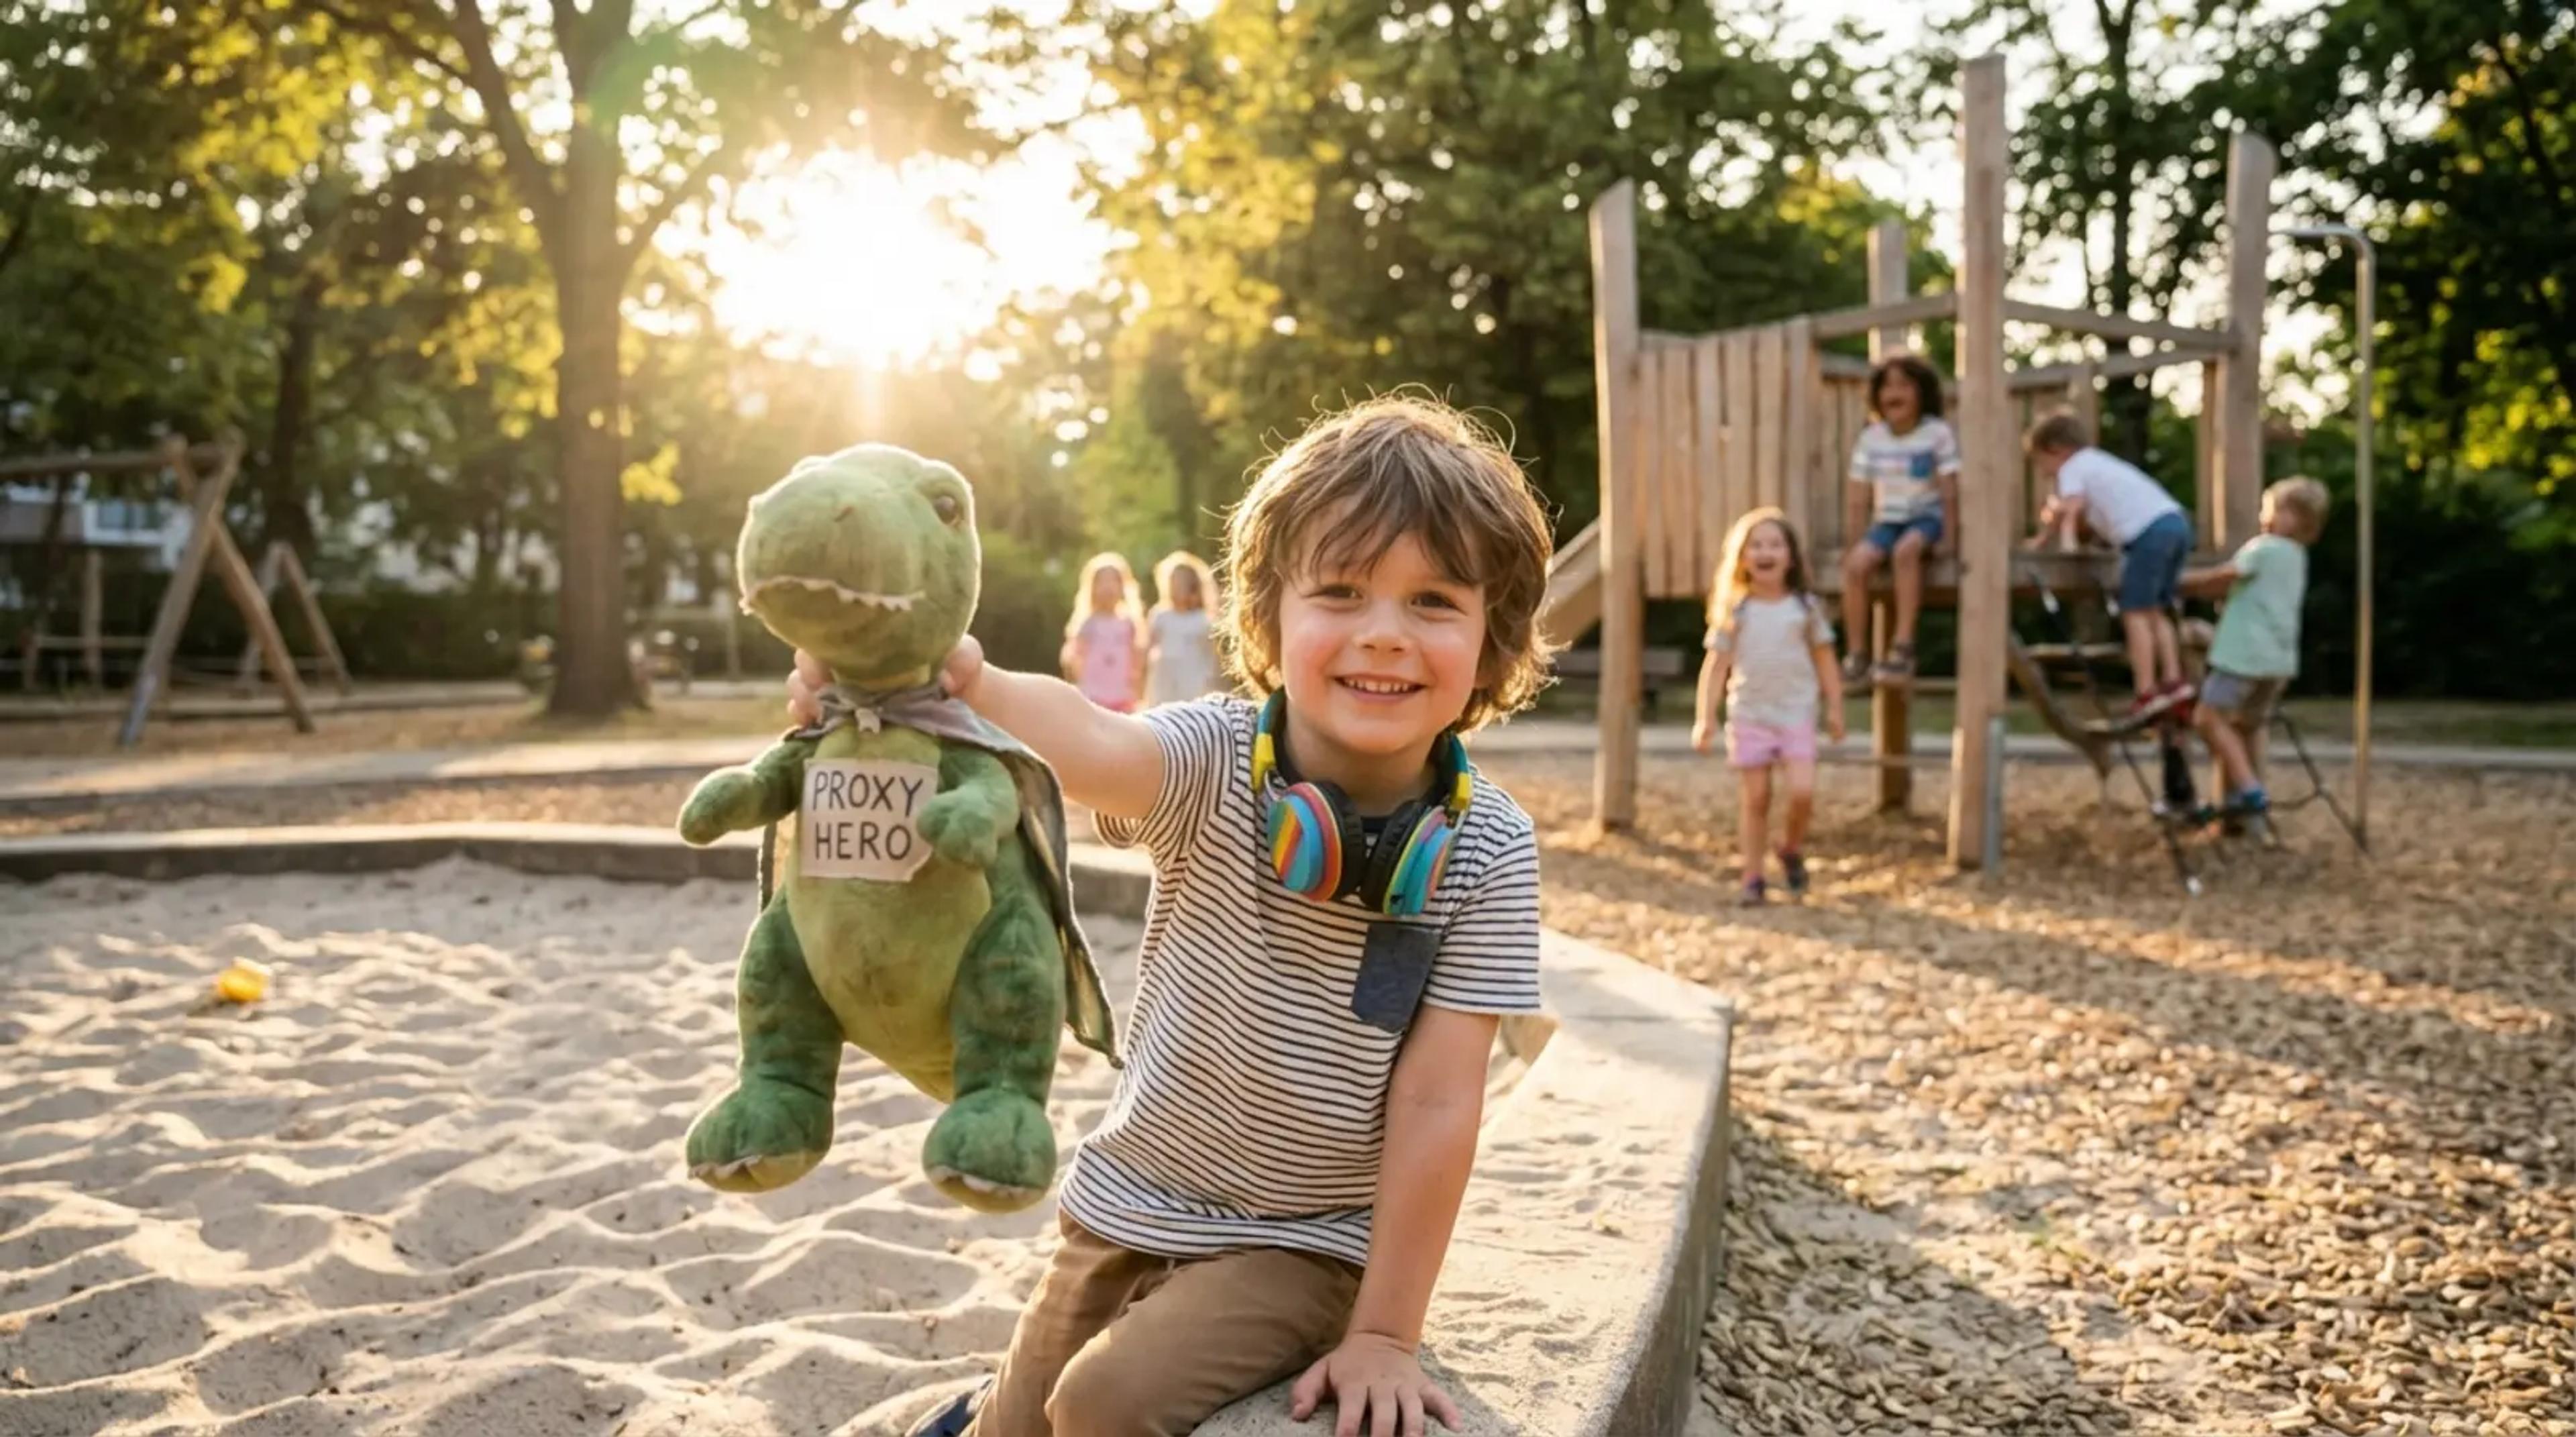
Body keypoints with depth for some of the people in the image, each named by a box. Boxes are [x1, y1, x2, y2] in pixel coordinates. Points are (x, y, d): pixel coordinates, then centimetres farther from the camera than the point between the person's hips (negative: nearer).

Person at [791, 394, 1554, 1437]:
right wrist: (962, 684, -62)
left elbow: (1438, 1102, -16)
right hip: (1128, 1204, 2)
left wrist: (1385, 1332, -15)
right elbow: (1100, 747, -41)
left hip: (1305, 1242, -2)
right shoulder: (1217, 758, -18)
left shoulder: (1486, 851, -17)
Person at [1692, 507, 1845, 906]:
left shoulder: (1805, 607, 4)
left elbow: (1824, 659, 9)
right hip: (1749, 715, 0)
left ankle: (1792, 850, 15)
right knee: (1754, 798, 2)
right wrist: (1706, 717, -4)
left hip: (1797, 713, 0)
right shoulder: (1735, 611, 2)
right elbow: (1716, 664, 2)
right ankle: (1752, 879, 11)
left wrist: (1834, 708, 6)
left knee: (1803, 791, -13)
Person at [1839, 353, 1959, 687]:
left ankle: (1903, 647, -34)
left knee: (1905, 550, -37)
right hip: (1887, 521, 4)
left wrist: (1948, 536, -13)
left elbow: (1949, 490, -8)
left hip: (1926, 518, -3)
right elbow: (1860, 494, 4)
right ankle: (1857, 655, -16)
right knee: (1855, 564, -25)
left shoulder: (1938, 433, -7)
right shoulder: (1870, 439, 2)